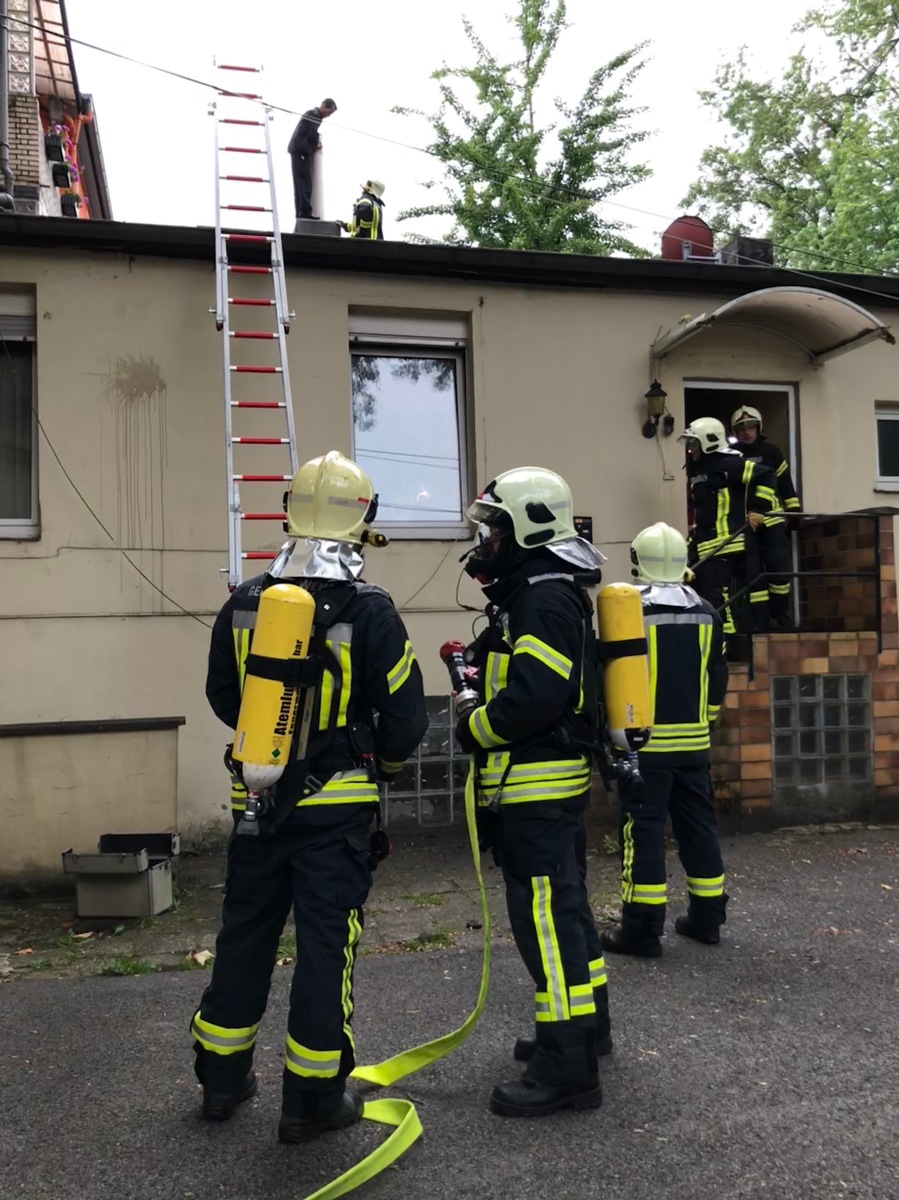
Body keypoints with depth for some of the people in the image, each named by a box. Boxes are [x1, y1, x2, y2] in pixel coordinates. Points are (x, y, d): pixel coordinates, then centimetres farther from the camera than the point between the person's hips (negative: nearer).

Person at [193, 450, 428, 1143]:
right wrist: (384, 763, 9)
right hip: (336, 807, -4)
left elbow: (223, 698, 11)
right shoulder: (369, 610, -15)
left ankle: (224, 1078, 34)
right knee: (326, 945, 7)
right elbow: (406, 715, -11)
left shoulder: (244, 604, -1)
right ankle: (313, 1099, 19)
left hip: (261, 800, 5)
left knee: (245, 934, 18)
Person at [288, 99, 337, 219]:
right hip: (301, 150, -10)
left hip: (299, 150, 10)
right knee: (304, 182, -13)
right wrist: (317, 144, 1)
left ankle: (302, 211, 7)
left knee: (302, 182, 7)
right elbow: (312, 134, -17)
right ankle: (304, 211, -17)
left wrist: (315, 144, 7)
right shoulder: (314, 115, -9)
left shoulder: (312, 114, 23)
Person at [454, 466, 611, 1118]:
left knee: (547, 917, -5)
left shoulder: (545, 596, -18)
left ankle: (567, 1069, 4)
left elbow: (534, 696, -27)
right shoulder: (535, 591, 16)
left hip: (535, 789, -11)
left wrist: (472, 728, -13)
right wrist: (479, 659, 6)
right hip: (551, 786, 11)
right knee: (566, 905, 21)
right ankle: (585, 1026, 37)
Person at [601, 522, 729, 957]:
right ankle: (706, 917, 24)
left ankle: (642, 929, 2)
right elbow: (716, 680, 12)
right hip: (693, 743, 6)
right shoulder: (706, 613, 7)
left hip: (645, 742, -5)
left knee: (643, 830, -1)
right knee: (698, 826, 14)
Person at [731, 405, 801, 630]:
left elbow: (785, 482, 10)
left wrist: (794, 509, 6)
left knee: (779, 565, -5)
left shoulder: (770, 451, 5)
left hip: (771, 517, 1)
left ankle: (780, 614, 6)